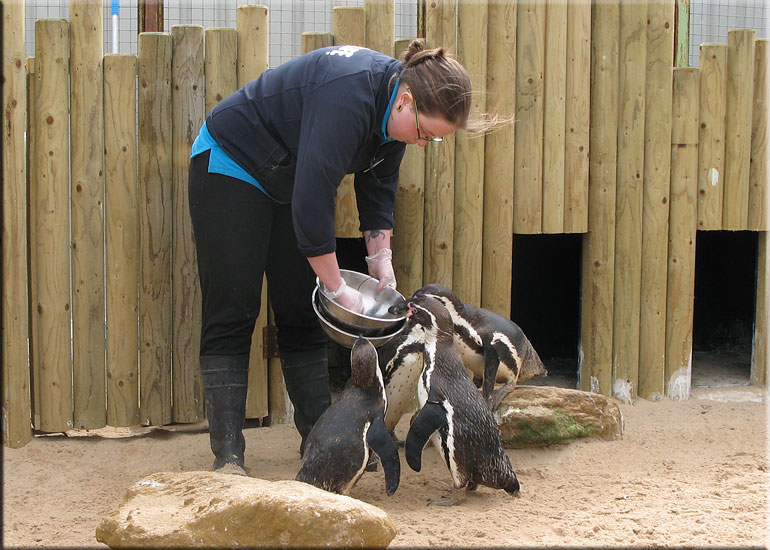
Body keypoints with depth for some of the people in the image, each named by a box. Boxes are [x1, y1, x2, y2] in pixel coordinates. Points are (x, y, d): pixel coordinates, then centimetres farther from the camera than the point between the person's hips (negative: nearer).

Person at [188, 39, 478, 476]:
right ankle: (228, 456, -13)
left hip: (288, 181, 9)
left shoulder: (394, 108, -9)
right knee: (232, 314, -11)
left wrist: (381, 256, -5)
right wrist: (338, 289, -29)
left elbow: (379, 189, 5)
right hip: (232, 162, -8)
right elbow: (312, 204, -37)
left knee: (301, 316, 6)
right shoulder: (348, 97, -36)